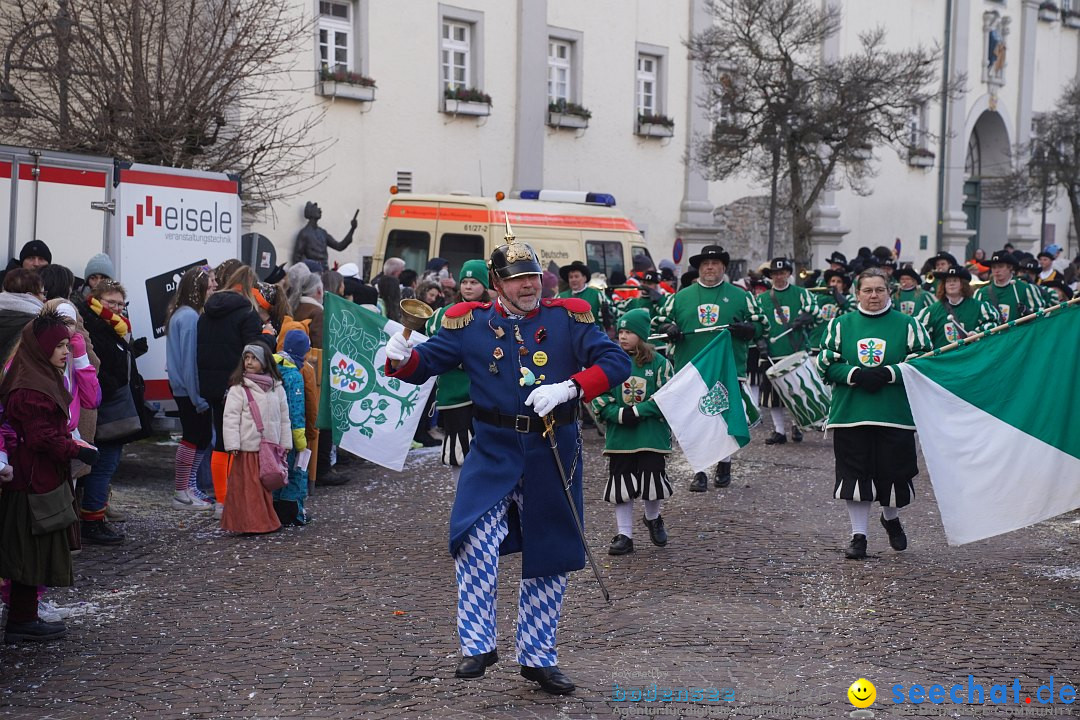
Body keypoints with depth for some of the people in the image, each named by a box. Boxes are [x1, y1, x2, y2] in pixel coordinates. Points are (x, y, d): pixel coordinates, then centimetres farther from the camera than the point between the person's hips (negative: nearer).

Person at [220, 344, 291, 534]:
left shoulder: (277, 388, 9)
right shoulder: (238, 388, -4)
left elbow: (283, 417, 14)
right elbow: (230, 418, -8)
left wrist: (285, 443, 11)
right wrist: (232, 445, -14)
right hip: (248, 448, -4)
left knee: (267, 485, 11)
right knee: (248, 486, -5)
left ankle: (267, 522, 19)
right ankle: (248, 523, -1)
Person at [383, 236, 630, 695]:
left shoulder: (568, 318, -1)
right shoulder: (470, 323, 1)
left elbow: (616, 361, -7)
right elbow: (425, 361, 3)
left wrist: (569, 387, -23)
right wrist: (401, 357, -21)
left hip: (553, 453, 1)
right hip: (494, 453, -1)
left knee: (550, 556, 10)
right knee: (475, 541, -20)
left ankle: (538, 657, 25)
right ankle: (477, 645, -6)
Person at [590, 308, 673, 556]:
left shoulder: (658, 363, -2)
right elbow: (599, 397, 1)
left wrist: (637, 411, -15)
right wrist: (619, 414, -15)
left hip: (652, 435, -2)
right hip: (619, 437, 2)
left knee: (652, 480, -1)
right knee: (621, 485, 3)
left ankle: (653, 518, 29)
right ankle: (624, 535, 12)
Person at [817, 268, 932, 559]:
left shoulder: (907, 325, 4)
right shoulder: (841, 325, 8)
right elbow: (826, 364, 4)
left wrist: (888, 374, -14)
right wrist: (855, 374, -13)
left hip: (895, 415, -1)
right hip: (851, 415, 1)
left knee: (893, 472, 1)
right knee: (856, 475, 0)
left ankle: (891, 519, 31)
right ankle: (858, 537, 10)